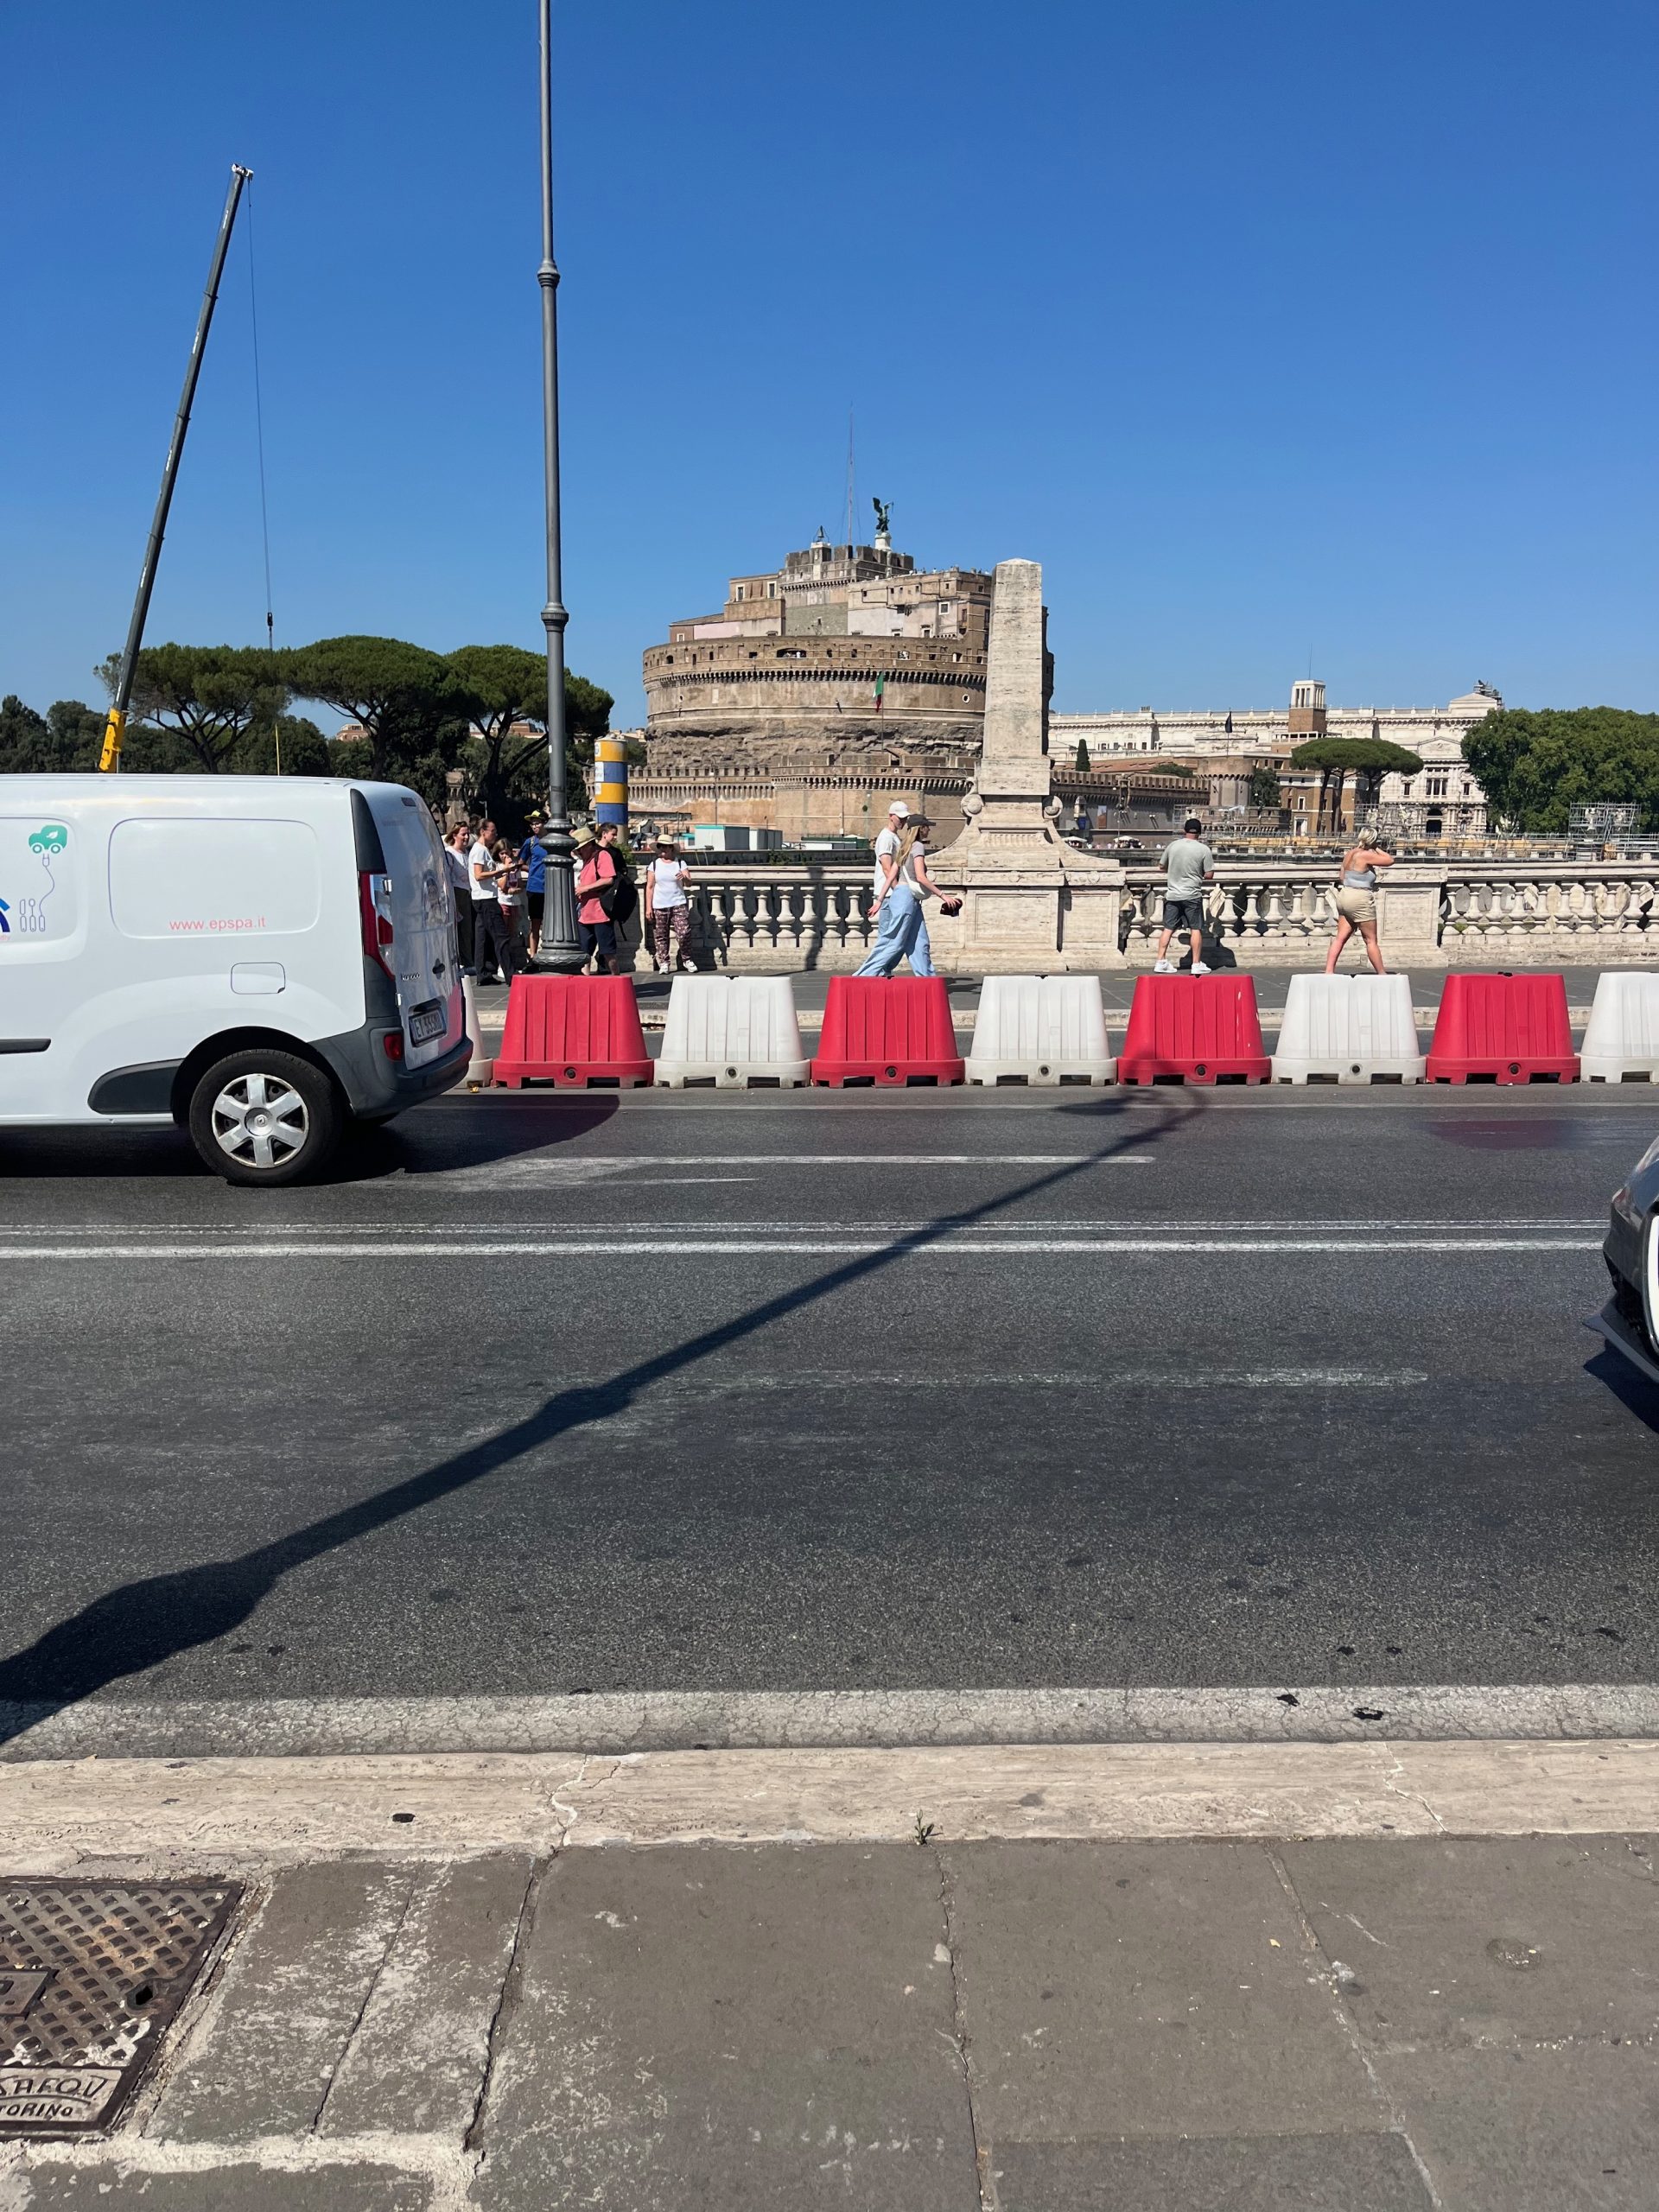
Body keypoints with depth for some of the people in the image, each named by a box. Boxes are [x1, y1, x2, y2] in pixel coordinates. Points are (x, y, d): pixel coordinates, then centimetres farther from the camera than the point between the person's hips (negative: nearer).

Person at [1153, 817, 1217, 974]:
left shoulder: (1172, 846, 1)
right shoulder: (1204, 849, -8)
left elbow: (1163, 868, 15)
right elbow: (1209, 875, -6)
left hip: (1172, 894, 3)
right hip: (1192, 895, -3)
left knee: (1168, 928, 7)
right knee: (1196, 929, 5)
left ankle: (1161, 962, 5)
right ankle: (1197, 964, 5)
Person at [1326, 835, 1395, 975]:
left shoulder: (1349, 854, 11)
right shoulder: (1366, 855, -15)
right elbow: (1390, 861, -11)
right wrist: (1377, 849, 0)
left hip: (1344, 895, 8)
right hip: (1360, 900, -8)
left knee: (1340, 938, 5)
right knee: (1371, 941, 1)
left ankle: (1328, 971, -4)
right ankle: (1382, 974, 8)